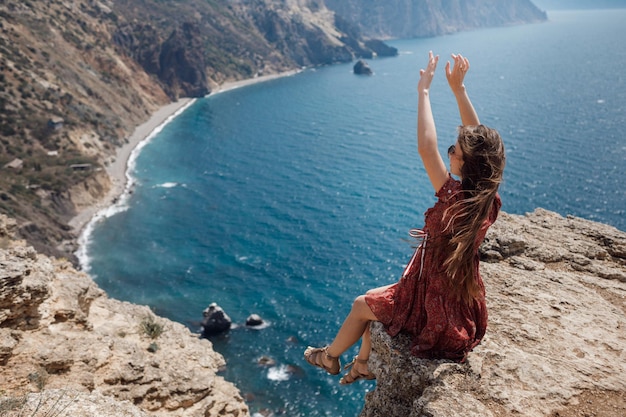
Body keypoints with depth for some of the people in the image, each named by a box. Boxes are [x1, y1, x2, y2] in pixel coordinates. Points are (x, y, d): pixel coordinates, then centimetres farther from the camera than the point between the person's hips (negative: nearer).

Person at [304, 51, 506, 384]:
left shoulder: (456, 200, -32)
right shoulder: (488, 199, -11)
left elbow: (425, 148, -40)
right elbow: (478, 138, -3)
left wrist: (424, 90, -29)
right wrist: (459, 89, -4)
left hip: (435, 310, -7)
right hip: (462, 304, 7)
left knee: (362, 305, 15)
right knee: (375, 297, 23)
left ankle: (330, 357, 41)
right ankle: (364, 363, 42)